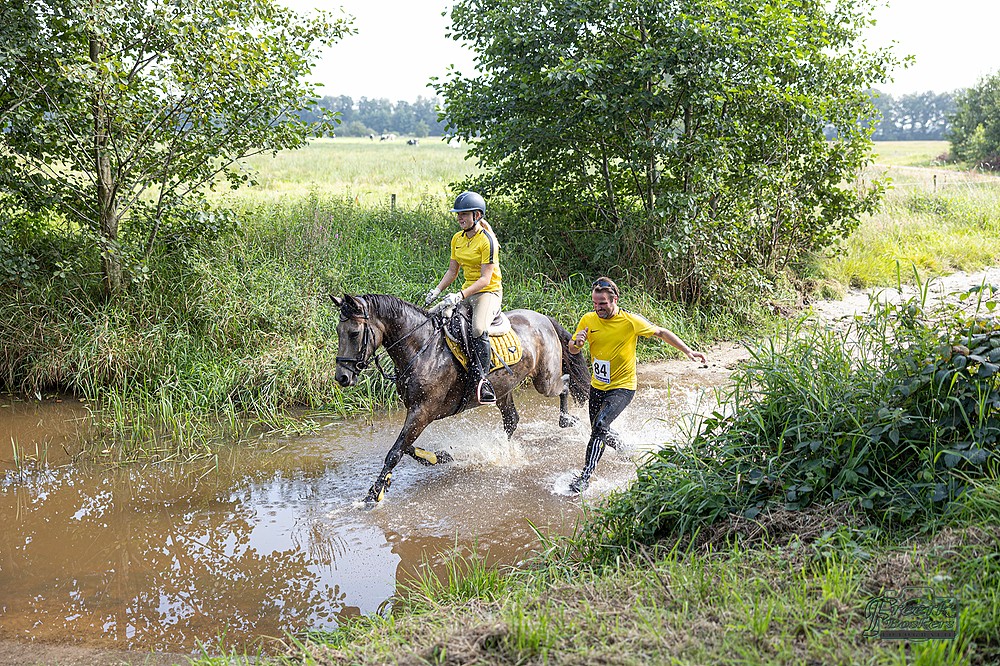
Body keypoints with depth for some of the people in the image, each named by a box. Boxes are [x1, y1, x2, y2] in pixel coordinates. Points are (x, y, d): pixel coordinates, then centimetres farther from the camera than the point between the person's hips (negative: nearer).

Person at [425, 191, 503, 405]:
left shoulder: (487, 240, -14)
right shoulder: (457, 239, 9)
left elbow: (485, 278, -19)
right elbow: (452, 271, 14)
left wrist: (460, 296, -29)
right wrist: (437, 290, -2)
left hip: (490, 292, -8)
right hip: (467, 292, 8)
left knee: (478, 329, -34)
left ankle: (481, 380, -28)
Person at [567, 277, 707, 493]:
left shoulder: (631, 322, -16)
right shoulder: (588, 320, -7)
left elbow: (661, 333, -2)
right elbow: (572, 350, 2)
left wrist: (688, 351, -4)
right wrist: (577, 342, -23)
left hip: (622, 387, -5)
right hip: (597, 386, 5)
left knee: (600, 426, -25)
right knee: (599, 432, 18)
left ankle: (585, 477, -18)